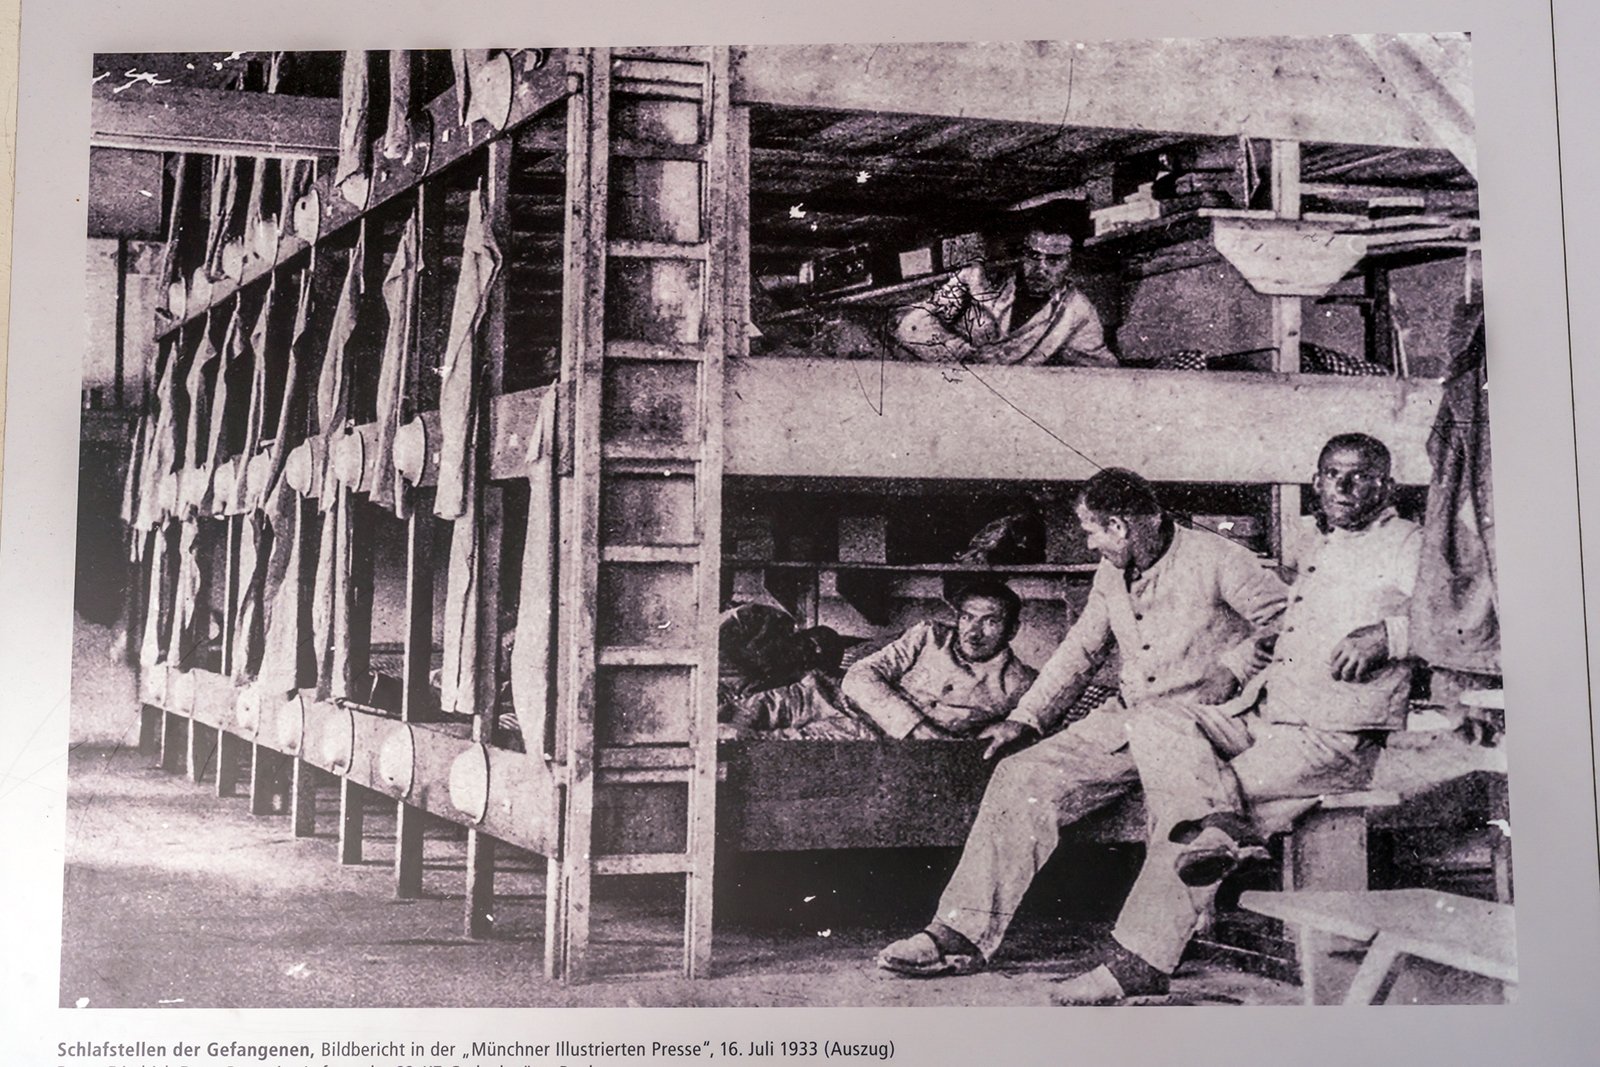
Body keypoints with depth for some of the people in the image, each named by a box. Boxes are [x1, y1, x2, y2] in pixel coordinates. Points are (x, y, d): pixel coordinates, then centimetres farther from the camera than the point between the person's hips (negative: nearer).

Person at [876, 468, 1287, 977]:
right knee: (1022, 774, -9)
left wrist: (1230, 669, -16)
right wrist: (1025, 719, 12)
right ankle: (960, 935, -12)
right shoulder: (1111, 576, 14)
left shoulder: (1217, 560, -7)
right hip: (1127, 720, 6)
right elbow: (1079, 653, 20)